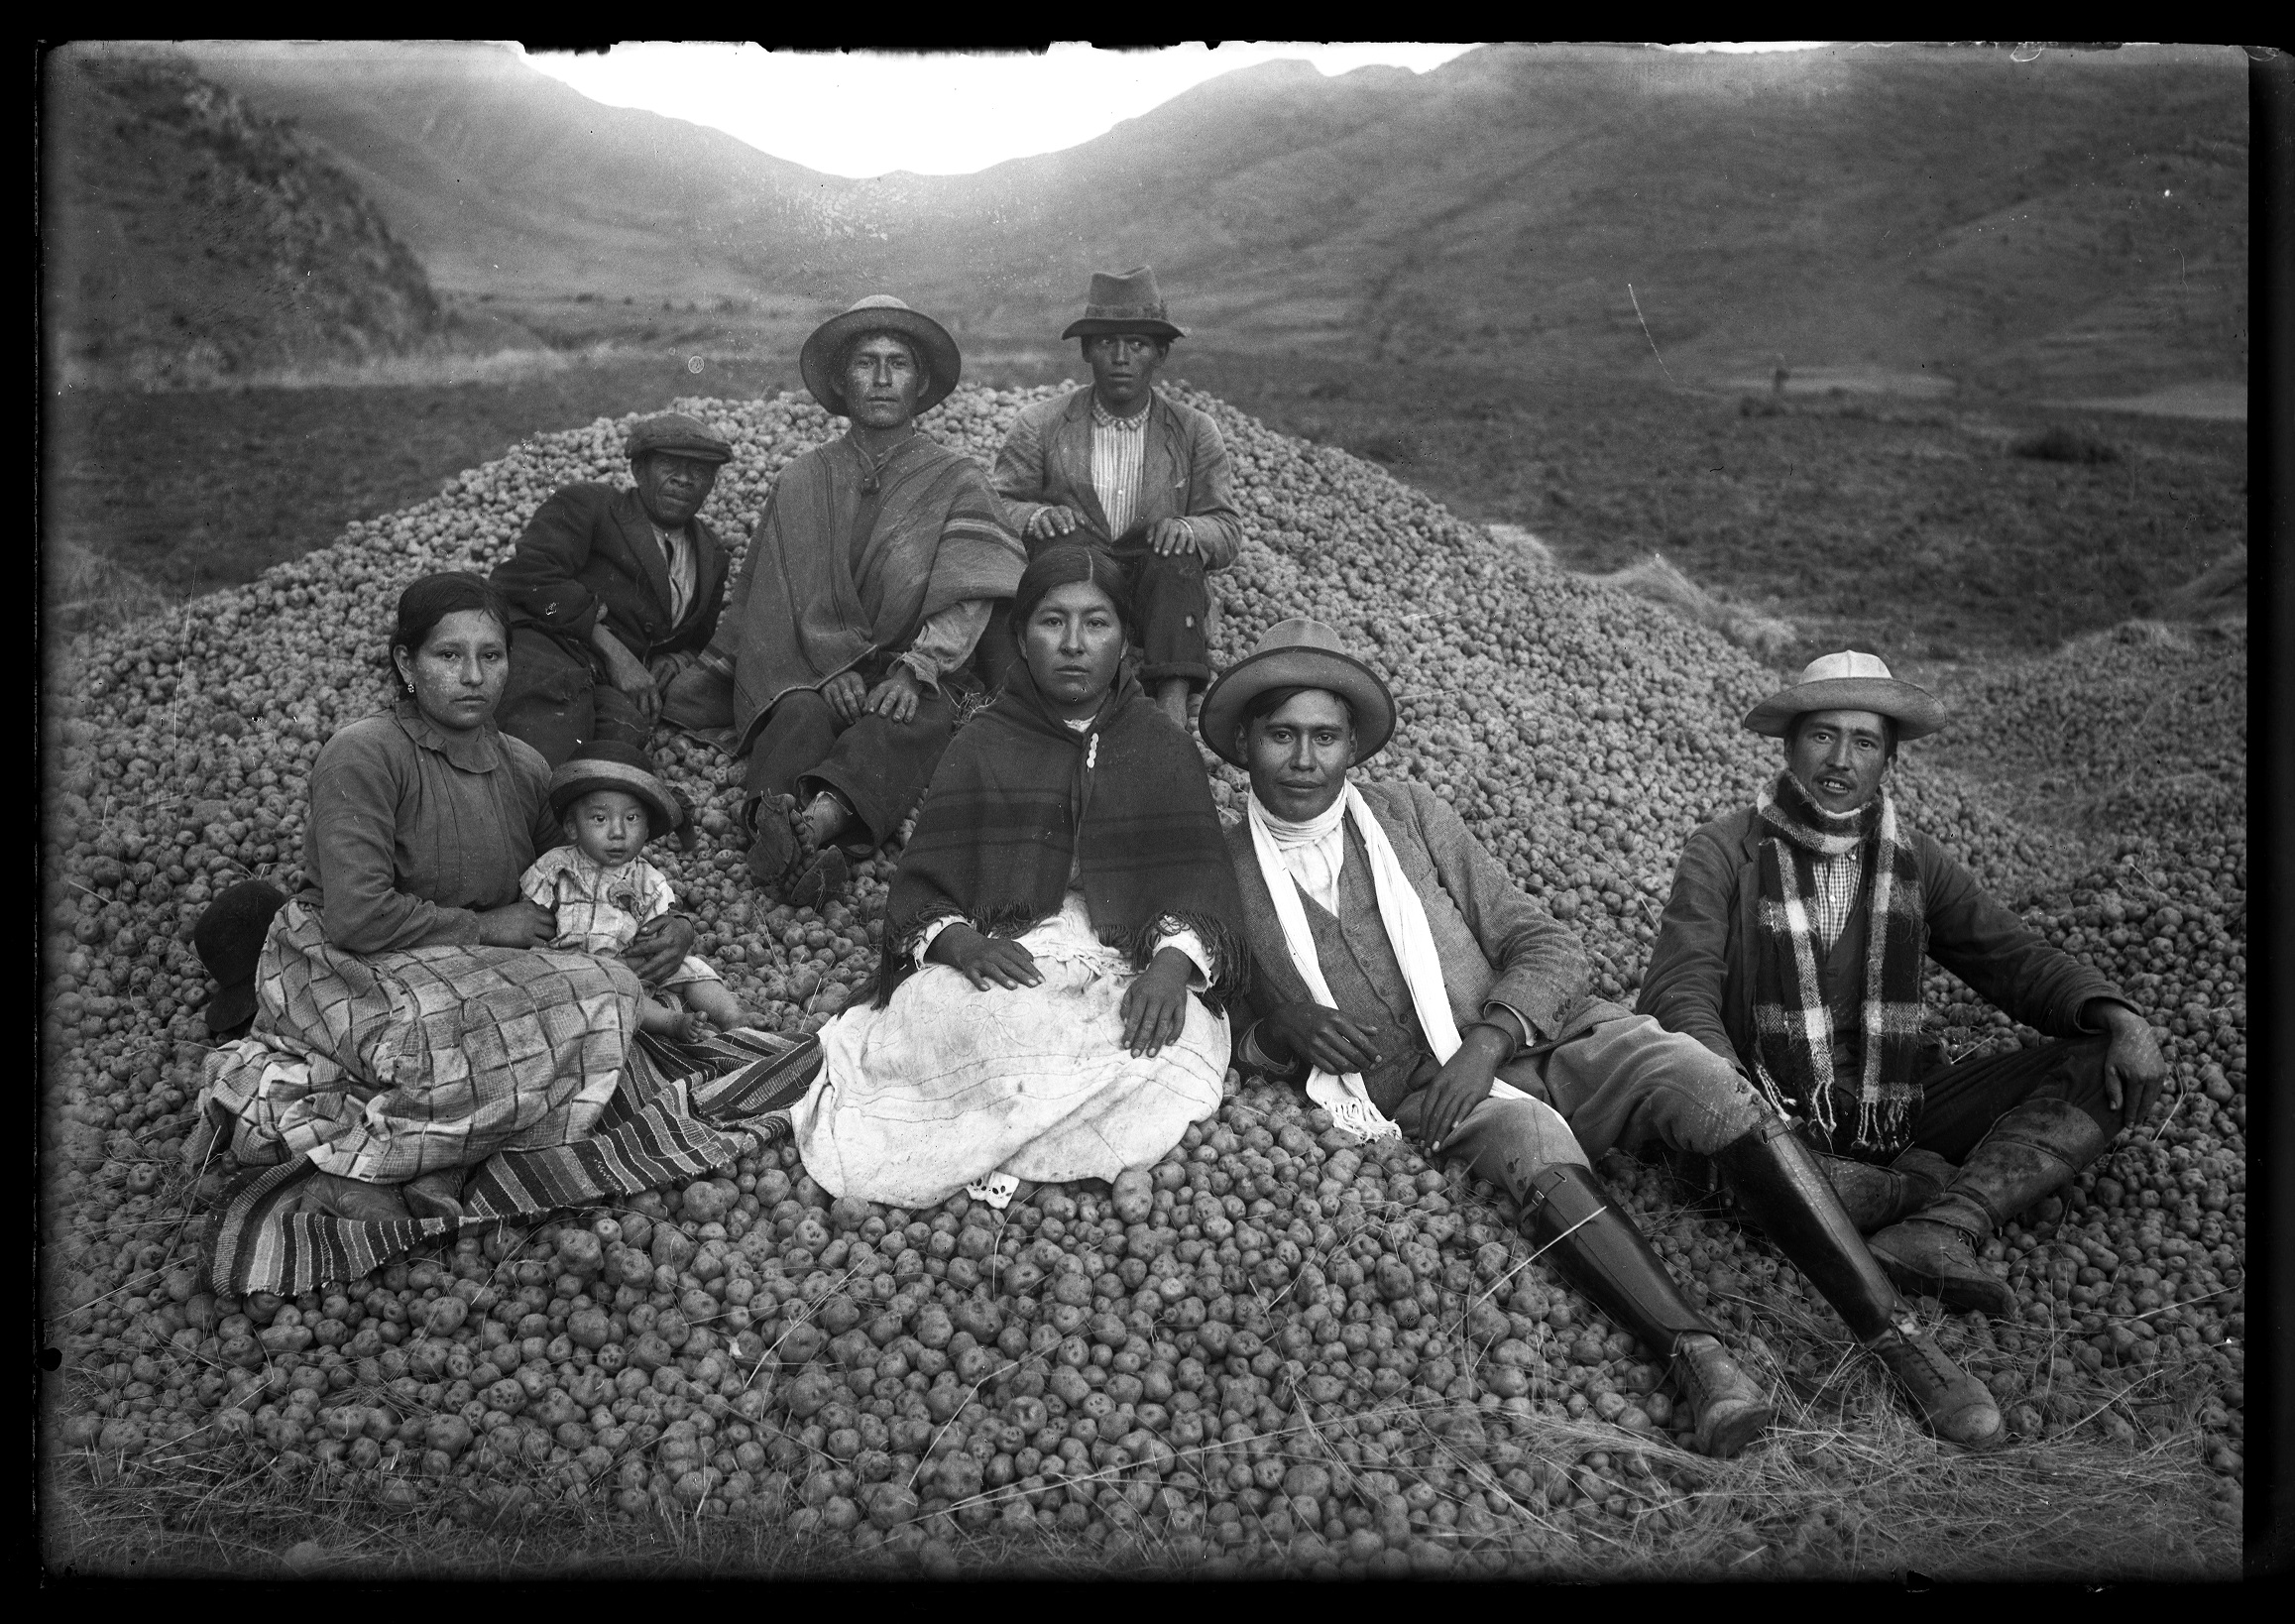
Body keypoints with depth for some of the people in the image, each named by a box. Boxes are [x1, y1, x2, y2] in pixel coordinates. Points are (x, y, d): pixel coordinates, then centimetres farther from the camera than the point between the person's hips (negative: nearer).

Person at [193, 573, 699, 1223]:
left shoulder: (523, 768, 9)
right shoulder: (364, 755, -13)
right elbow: (354, 916, -20)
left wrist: (664, 926, 3)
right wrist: (482, 928, -11)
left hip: (465, 975, 7)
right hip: (341, 970, -7)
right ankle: (364, 1162, -19)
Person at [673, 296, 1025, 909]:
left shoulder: (956, 481, 11)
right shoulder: (801, 480, 16)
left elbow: (968, 597, -4)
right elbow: (791, 592, 6)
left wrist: (915, 669, -21)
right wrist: (834, 666, -14)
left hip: (920, 679, -2)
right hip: (810, 668, 2)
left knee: (913, 720, -36)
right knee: (800, 713, -33)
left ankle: (816, 820, -60)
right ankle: (800, 843, -59)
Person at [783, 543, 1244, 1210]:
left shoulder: (1164, 748, 17)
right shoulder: (983, 745, 17)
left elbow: (1200, 880, 5)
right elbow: (920, 888, 8)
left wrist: (1174, 961, -19)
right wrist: (962, 943, -16)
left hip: (1132, 974, 0)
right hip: (1000, 962, 0)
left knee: (1167, 1043, -35)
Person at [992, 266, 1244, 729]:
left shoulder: (1194, 434, 11)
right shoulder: (1038, 426, 8)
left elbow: (1227, 530, 7)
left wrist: (1188, 529, -18)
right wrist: (1035, 515, -21)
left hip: (1159, 606, 1)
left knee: (1174, 558, -29)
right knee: (1067, 540, -31)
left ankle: (1172, 713, -38)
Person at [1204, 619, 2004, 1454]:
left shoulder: (1412, 814, 5)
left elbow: (1546, 948, 4)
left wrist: (1487, 1043, -14)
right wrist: (1280, 1030, -12)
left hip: (1544, 1036, 2)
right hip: (1427, 1098, -2)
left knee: (1712, 1089, -22)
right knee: (1532, 1142, -35)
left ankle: (1896, 1337, -21)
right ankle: (1697, 1356, -44)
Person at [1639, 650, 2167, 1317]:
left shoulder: (1915, 859, 12)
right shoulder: (1722, 853, -1)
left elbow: (2015, 957, 10)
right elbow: (1678, 991, -12)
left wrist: (2117, 1015, -11)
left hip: (1902, 1111, 4)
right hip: (1778, 1117, -4)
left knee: (2111, 1070, -11)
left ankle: (1937, 1233, -29)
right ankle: (1926, 1189, -17)